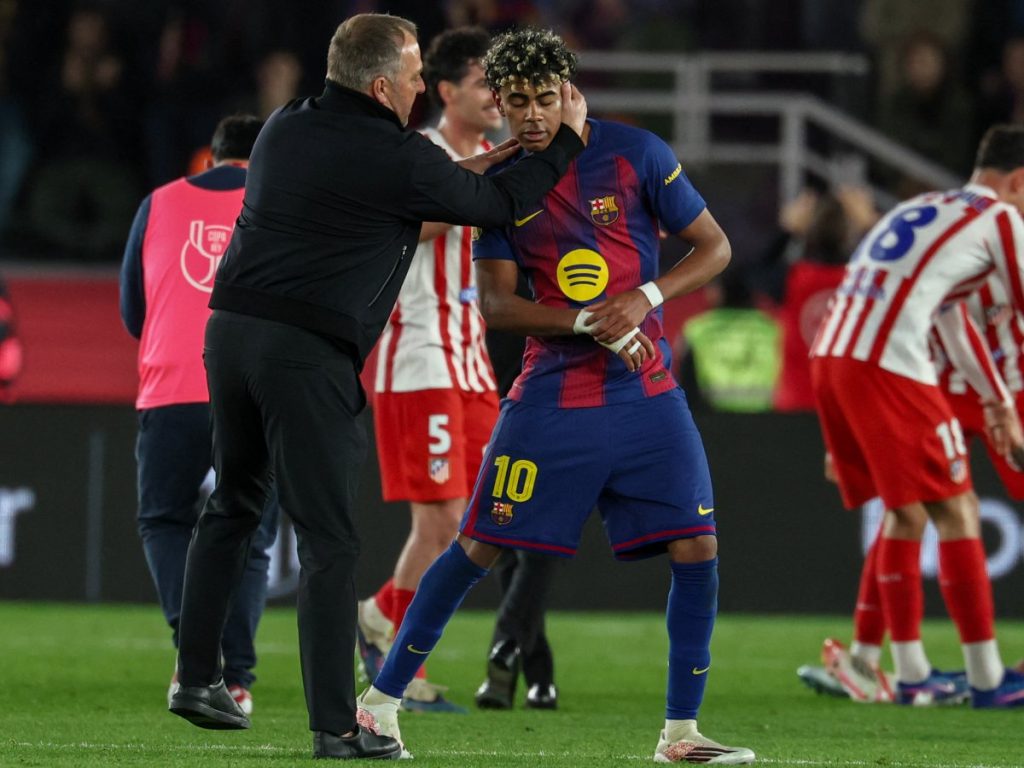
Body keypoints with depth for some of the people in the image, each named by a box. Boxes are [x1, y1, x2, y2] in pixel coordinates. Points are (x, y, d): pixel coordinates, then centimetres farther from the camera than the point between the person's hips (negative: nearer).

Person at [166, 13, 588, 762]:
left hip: (233, 329, 7)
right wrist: (568, 138, 19)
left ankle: (197, 677, 24)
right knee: (329, 541, -3)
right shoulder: (400, 159, -8)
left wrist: (458, 170, 30)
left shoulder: (286, 127, 12)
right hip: (309, 355, -7)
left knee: (232, 505, 21)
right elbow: (501, 207, 6)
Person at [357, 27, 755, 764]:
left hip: (646, 392, 1)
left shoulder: (635, 154, -4)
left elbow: (715, 248, 1)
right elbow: (496, 304, -4)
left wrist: (642, 299, -16)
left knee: (696, 549, -9)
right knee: (479, 547, -1)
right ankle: (381, 698, 11)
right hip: (552, 393, 0)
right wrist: (589, 325, -19)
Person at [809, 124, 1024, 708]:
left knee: (906, 512, 17)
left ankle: (911, 674, 17)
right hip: (887, 368, -8)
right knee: (956, 511, -2)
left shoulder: (923, 208, 28)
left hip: (831, 355, 8)